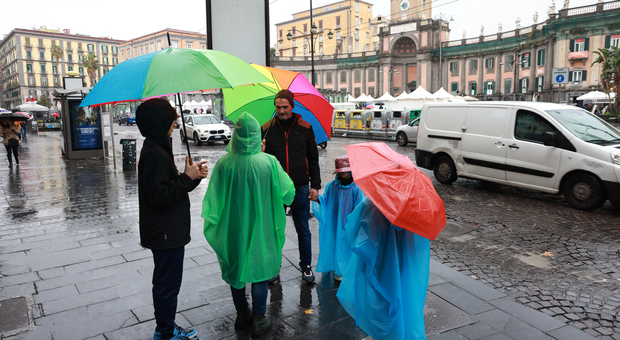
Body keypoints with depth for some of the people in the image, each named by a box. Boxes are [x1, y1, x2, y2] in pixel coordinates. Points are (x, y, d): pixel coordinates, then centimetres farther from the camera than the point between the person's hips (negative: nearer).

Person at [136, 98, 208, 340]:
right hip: (166, 235, -11)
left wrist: (194, 177, 1)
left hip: (167, 232, 11)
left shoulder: (157, 149, 12)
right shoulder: (154, 154, -21)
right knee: (168, 285, 4)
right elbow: (160, 196, -26)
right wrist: (187, 178, -19)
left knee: (165, 283, 21)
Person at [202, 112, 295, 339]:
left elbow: (213, 200, -9)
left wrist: (213, 223, 7)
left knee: (236, 268, 20)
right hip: (261, 228, -2)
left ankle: (242, 316, 35)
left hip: (233, 229, 2)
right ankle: (258, 321, 23)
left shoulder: (224, 164, -14)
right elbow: (288, 193, -7)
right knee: (260, 270, 13)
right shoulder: (269, 162, -17)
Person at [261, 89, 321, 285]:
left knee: (303, 230, 10)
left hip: (300, 188, 0)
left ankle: (306, 266, 27)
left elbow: (313, 159, 7)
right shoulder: (267, 129, 4)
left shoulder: (305, 128, 3)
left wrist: (315, 186, 2)